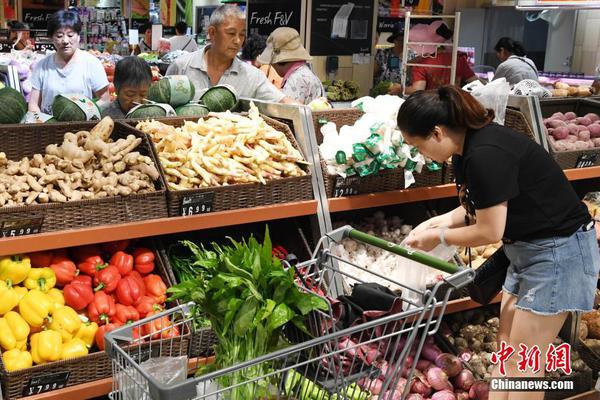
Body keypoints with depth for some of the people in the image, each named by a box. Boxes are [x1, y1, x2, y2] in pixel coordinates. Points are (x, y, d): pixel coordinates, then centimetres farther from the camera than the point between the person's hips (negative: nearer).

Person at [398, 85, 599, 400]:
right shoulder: (468, 147, 1)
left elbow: (490, 231, -22)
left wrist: (439, 237, -8)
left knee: (522, 362, 0)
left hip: (559, 250, -9)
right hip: (526, 248, 10)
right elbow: (482, 206, 11)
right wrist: (442, 220, -1)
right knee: (506, 345, 15)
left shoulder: (485, 155, -28)